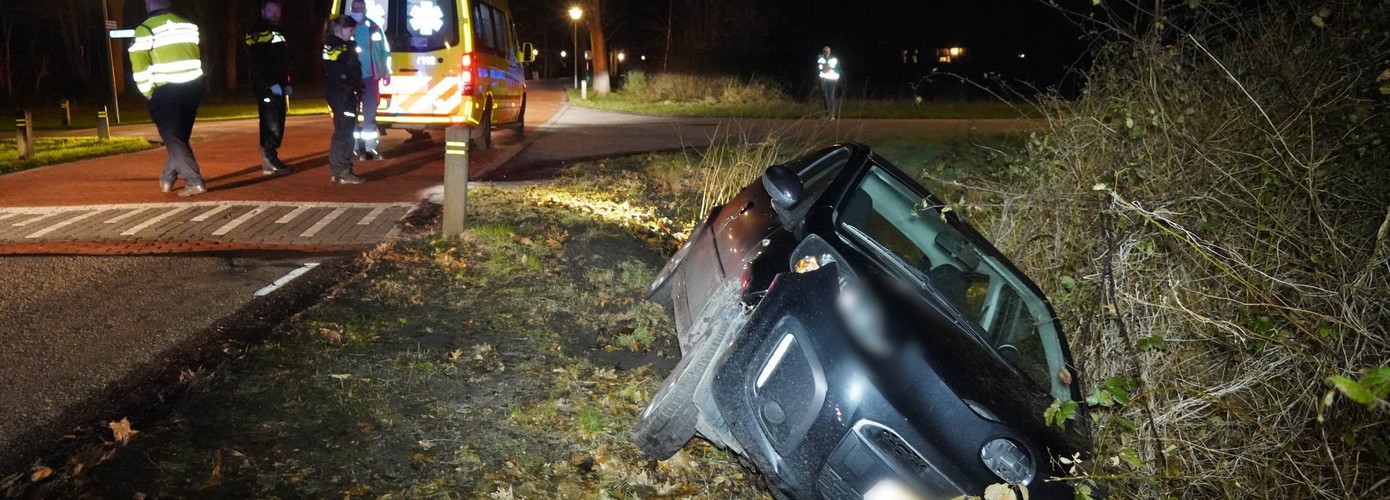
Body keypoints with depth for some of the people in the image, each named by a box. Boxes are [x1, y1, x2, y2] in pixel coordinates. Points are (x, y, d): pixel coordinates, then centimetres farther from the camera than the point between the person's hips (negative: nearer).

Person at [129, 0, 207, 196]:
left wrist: (148, 93, 0)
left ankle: (194, 181, -16)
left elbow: (139, 65, -11)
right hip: (192, 88, 5)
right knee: (180, 136, 17)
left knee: (173, 138, -3)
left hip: (166, 92, -5)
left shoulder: (145, 29, -5)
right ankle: (167, 179, 26)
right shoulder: (188, 25, 10)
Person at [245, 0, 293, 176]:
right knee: (270, 124, -12)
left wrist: (286, 83, 15)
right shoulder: (257, 32, -6)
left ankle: (272, 159, 13)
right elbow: (257, 63, -16)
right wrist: (271, 84, -21)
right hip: (265, 87, -8)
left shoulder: (278, 32, 22)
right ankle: (269, 162, -10)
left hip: (279, 86, 8)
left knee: (277, 124, 7)